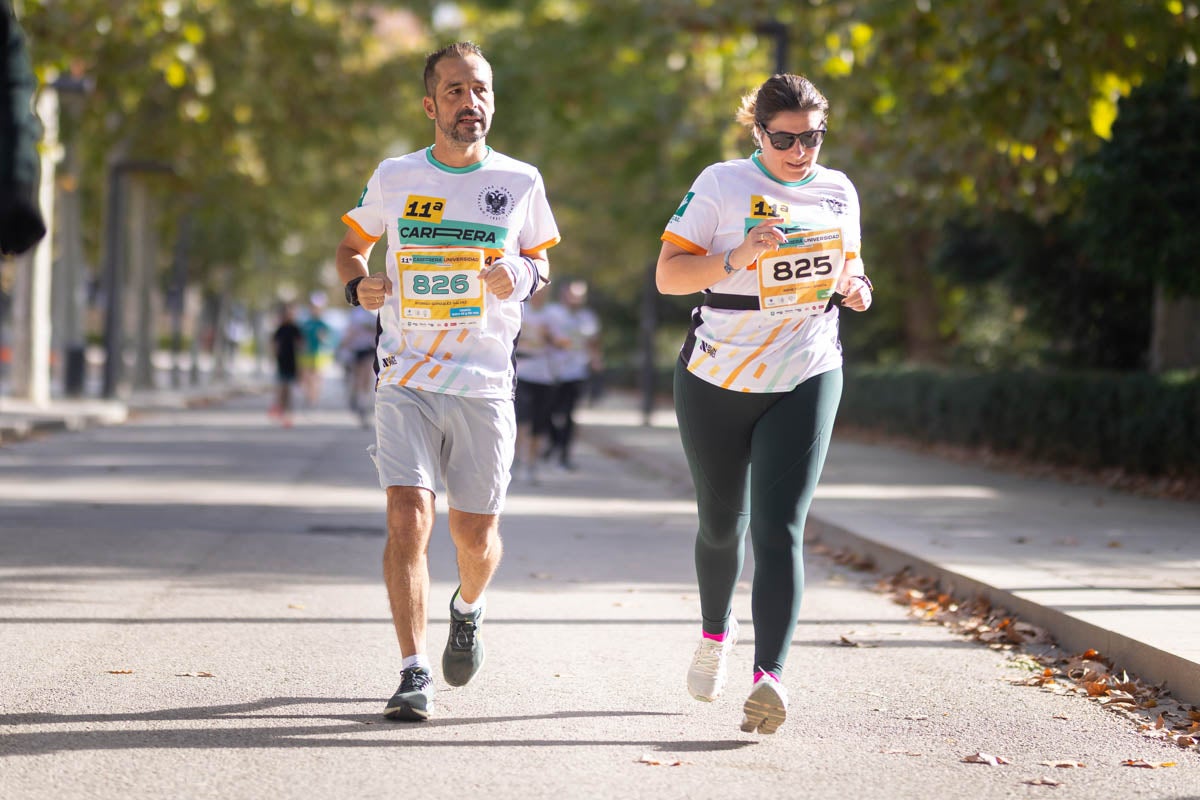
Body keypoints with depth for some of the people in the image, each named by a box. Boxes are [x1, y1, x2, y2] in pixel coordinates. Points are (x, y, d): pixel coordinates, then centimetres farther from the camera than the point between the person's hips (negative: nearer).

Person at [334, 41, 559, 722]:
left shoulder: (519, 182, 2)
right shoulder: (394, 178, 2)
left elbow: (540, 261, 16)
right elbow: (353, 243, 18)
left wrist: (524, 276, -8)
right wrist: (359, 285, -5)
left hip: (484, 385, 1)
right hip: (407, 380, -1)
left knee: (476, 536, 7)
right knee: (409, 519, -15)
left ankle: (469, 610, 42)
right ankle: (416, 674, -9)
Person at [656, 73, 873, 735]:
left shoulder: (838, 191, 5)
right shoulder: (721, 186, -7)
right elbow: (668, 274, -10)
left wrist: (854, 288, -4)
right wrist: (737, 258, -26)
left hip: (805, 381, 1)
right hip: (717, 381, -1)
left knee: (779, 530, -13)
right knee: (721, 525, 14)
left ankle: (768, 675, -22)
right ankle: (716, 633, 42)